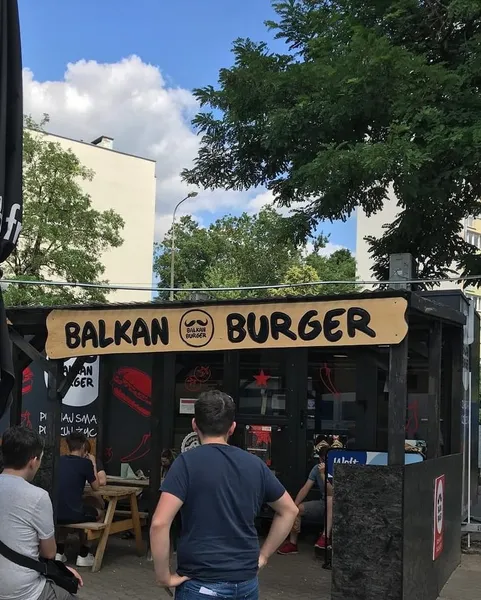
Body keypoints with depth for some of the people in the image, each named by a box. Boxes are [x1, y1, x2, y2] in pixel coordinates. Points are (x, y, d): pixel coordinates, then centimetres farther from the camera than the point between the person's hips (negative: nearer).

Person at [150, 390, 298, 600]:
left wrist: (164, 576, -9)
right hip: (246, 582, 4)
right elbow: (289, 510, 15)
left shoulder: (187, 462, -11)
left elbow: (160, 523, -20)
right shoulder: (255, 464, 3)